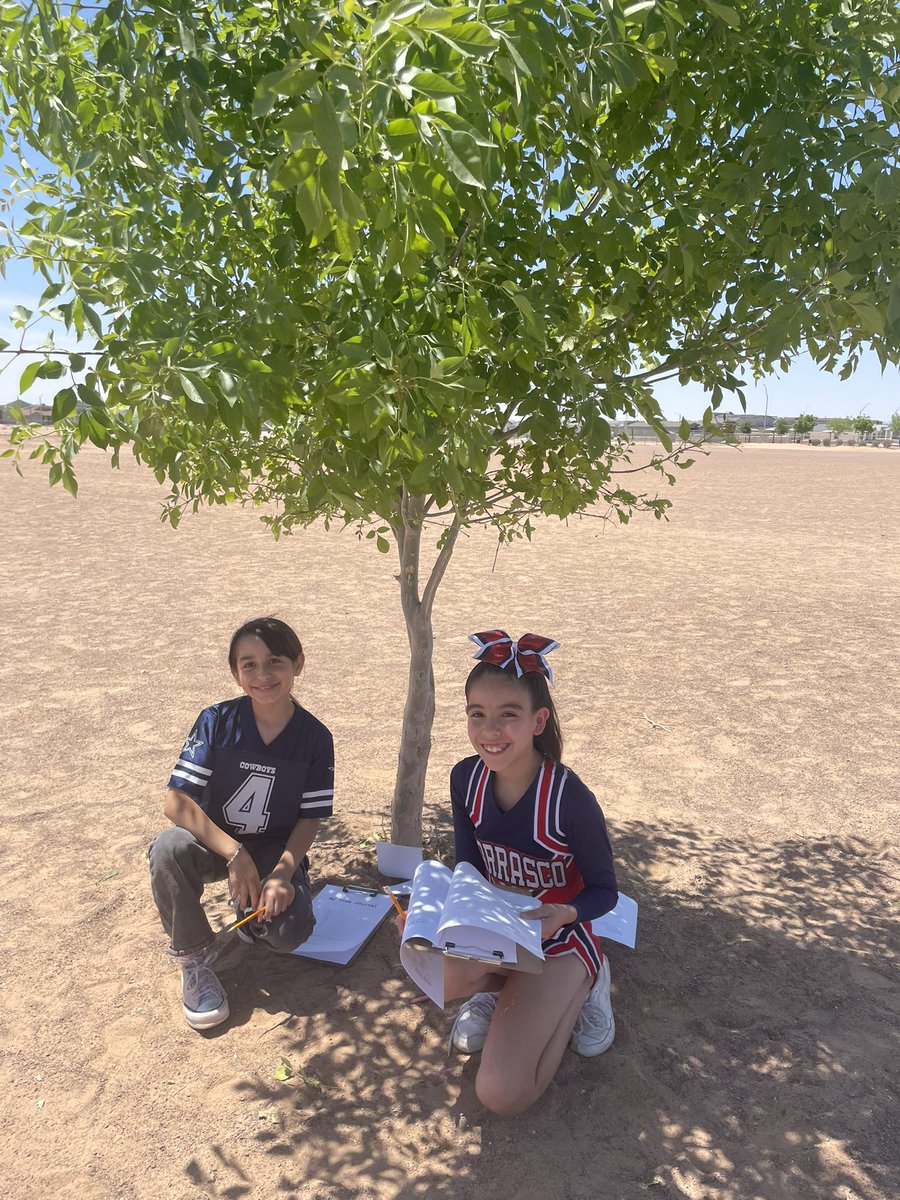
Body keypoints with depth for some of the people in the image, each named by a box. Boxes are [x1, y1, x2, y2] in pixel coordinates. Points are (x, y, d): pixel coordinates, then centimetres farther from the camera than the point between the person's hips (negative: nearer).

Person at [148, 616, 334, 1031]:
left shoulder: (315, 738, -11)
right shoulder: (216, 722, -15)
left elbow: (310, 818, -6)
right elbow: (176, 801, -21)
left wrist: (282, 873, -23)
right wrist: (234, 853, -32)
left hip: (277, 850, 0)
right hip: (213, 840, 0)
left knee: (289, 934, -25)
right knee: (168, 848, -34)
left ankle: (251, 907, 13)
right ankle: (194, 959, -9)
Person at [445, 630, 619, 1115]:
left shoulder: (570, 800, -27)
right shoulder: (466, 779, -12)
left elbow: (604, 890, -13)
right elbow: (468, 868, 2)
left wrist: (564, 913, -34)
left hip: (556, 939, -3)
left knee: (501, 1095, -15)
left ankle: (583, 983, 8)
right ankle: (500, 989, 5)